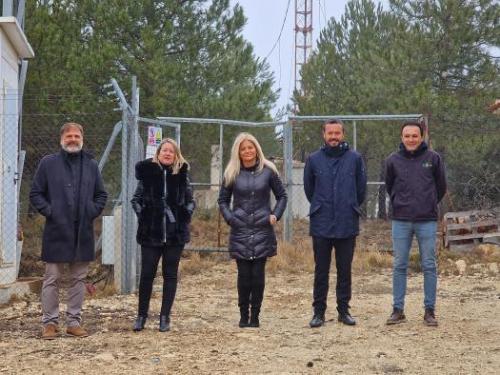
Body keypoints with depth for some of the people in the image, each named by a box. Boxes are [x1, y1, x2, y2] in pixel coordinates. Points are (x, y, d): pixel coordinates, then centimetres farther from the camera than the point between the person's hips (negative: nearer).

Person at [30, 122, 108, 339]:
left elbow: (101, 195, 18)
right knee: (52, 279, 0)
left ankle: (74, 322, 16)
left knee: (79, 279, 8)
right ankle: (50, 323, 7)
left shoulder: (91, 165, 10)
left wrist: (93, 211, 3)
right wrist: (49, 211, -8)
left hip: (83, 232, 3)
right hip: (57, 232, -3)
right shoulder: (48, 163, 1)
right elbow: (35, 194, 3)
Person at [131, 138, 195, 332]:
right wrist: (142, 215, -4)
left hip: (175, 233, 1)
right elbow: (136, 199, 9)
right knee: (147, 274, 0)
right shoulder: (148, 172, 1)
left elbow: (190, 200, 13)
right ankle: (142, 315, 12)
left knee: (170, 274, 5)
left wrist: (185, 215, -2)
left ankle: (165, 317, 12)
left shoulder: (182, 174, 4)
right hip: (151, 232, -1)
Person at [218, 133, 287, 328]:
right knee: (244, 274, 0)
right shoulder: (232, 173, 5)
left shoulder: (268, 171, 2)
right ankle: (243, 315, 10)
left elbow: (282, 196, 11)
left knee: (258, 274, -2)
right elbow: (223, 200, 13)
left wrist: (275, 215, -2)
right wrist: (230, 218, -2)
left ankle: (255, 315, 7)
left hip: (262, 231, -1)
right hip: (240, 231, 1)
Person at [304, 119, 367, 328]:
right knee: (321, 271, 4)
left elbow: (361, 187, 8)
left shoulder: (354, 159, -1)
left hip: (347, 224, 0)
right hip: (321, 225, 0)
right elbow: (308, 188, 12)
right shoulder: (314, 159, 0)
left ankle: (344, 310, 17)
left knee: (345, 270, 8)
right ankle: (318, 311, 11)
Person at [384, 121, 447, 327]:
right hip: (401, 221, 1)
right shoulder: (393, 160, 1)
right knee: (399, 266, 5)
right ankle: (398, 310, 12)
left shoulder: (433, 158, -1)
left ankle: (430, 310, 11)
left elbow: (441, 186, 10)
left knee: (429, 266, 3)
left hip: (427, 221, -1)